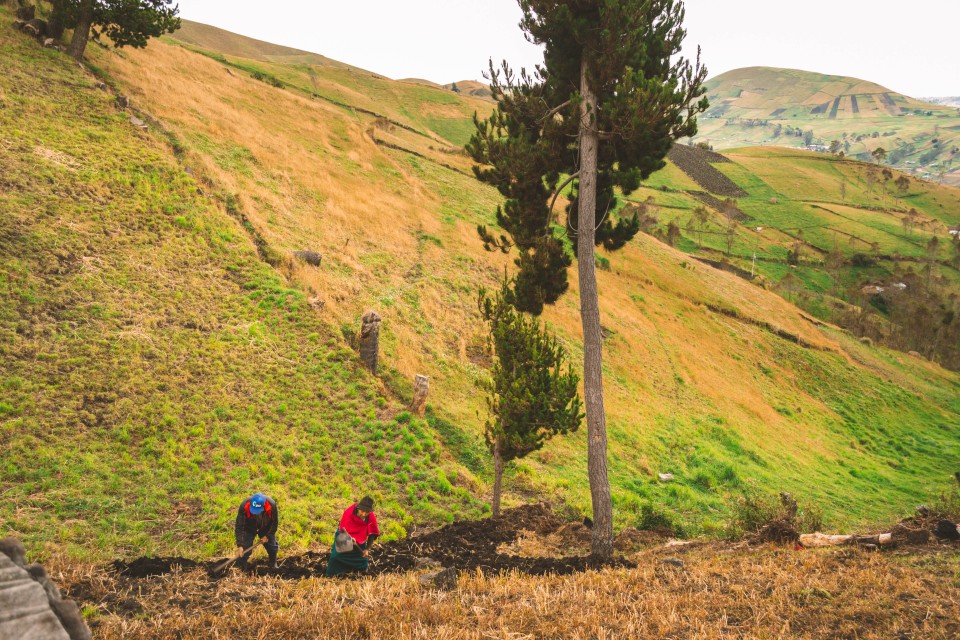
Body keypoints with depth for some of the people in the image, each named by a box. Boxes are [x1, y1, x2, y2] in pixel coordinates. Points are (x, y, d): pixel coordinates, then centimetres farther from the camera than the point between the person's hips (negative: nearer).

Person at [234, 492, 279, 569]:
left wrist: (267, 536, -15)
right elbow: (239, 526, -33)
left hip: (266, 529, 1)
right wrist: (240, 546, -36)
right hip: (249, 528, -1)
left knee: (272, 547, 6)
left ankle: (273, 566, 33)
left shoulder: (271, 505, -36)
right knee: (245, 549, -9)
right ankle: (241, 568, 12)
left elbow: (274, 523, -15)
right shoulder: (244, 506, -39)